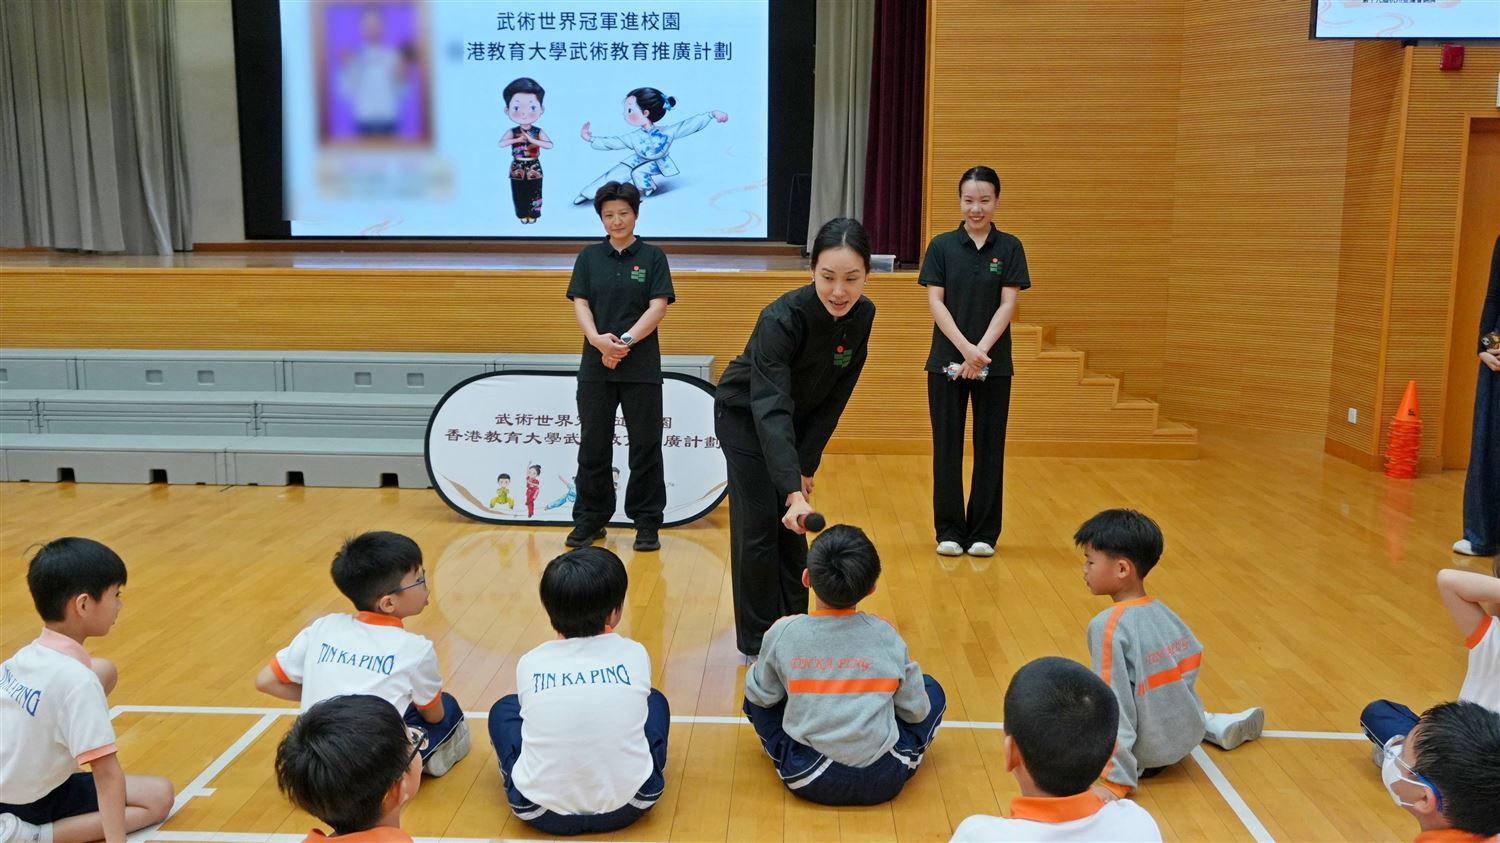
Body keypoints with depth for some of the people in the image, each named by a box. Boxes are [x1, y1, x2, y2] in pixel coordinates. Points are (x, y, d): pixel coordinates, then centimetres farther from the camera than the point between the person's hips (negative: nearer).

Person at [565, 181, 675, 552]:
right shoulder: (589, 257, 9)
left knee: (645, 447, 2)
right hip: (595, 365, 2)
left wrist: (626, 340, -18)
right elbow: (580, 303, 1)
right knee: (593, 447, 7)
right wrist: (598, 340, -17)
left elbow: (658, 306, -5)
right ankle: (590, 520, 19)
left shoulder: (652, 257, 3)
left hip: (642, 367, -2)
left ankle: (647, 523, 11)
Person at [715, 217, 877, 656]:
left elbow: (836, 395, -8)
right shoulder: (783, 318, -36)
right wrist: (794, 491, -54)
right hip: (745, 417, -5)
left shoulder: (862, 316, -18)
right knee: (759, 524, -5)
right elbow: (769, 407, -45)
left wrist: (806, 465, -10)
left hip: (798, 420, 5)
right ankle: (757, 640, 8)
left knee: (790, 524, 9)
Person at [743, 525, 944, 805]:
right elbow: (915, 711, 6)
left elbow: (761, 695, 7)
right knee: (932, 690, 23)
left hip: (808, 780, 0)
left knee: (755, 693, 22)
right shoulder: (887, 636, -5)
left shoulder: (784, 633, -8)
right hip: (883, 781, 1)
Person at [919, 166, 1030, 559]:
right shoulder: (942, 246, 1)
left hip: (994, 363, 0)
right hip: (947, 361, 0)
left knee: (989, 446, 5)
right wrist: (964, 347, -17)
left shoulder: (1009, 247, 2)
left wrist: (981, 350, -16)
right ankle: (950, 530, 14)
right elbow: (935, 301, -4)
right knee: (947, 446, 3)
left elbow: (1007, 305, -3)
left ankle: (983, 532, 15)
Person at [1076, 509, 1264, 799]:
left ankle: (1126, 771, -5)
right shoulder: (1161, 610, -2)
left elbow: (1116, 706, -25)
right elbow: (1194, 656, 12)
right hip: (1189, 735, 7)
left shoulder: (1108, 625, -24)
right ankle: (1216, 725, 27)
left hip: (1147, 751, -7)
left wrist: (1117, 782, -22)